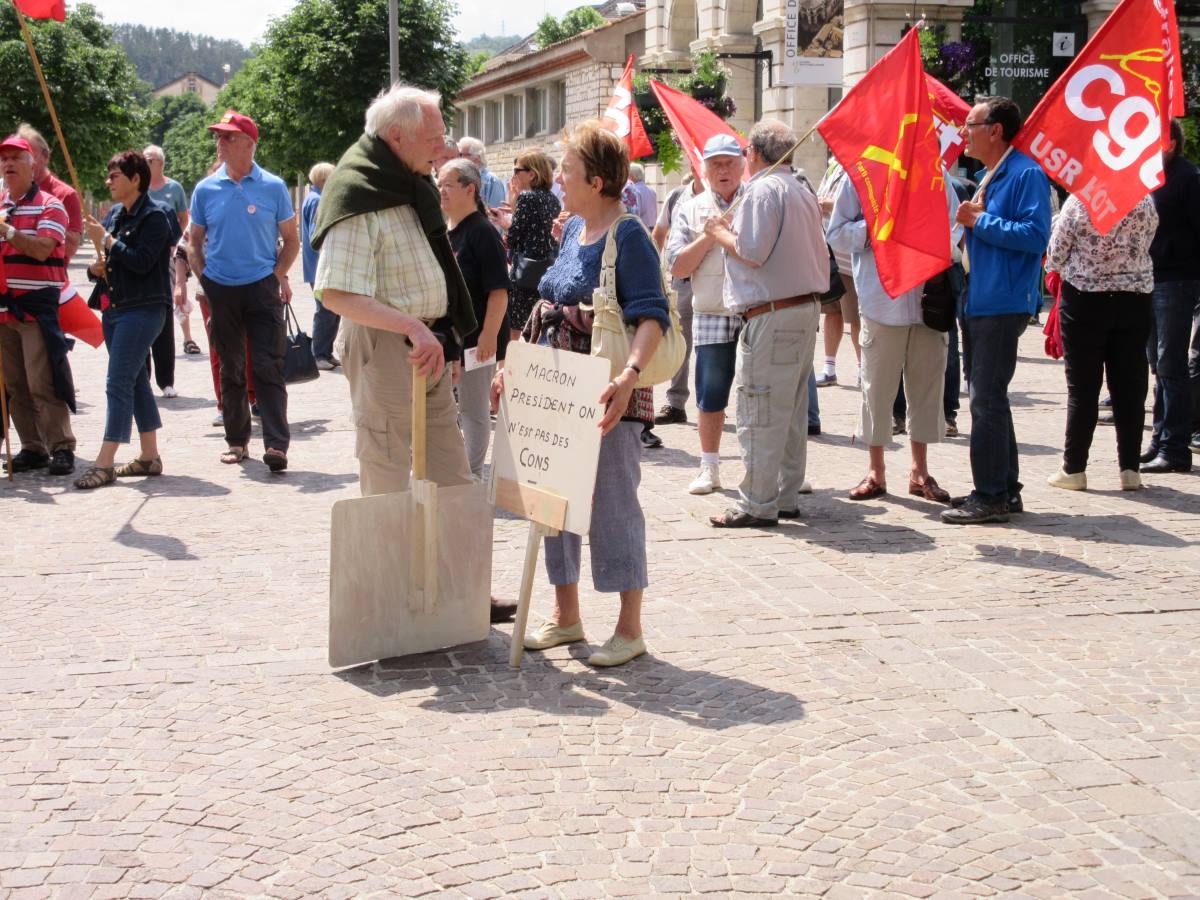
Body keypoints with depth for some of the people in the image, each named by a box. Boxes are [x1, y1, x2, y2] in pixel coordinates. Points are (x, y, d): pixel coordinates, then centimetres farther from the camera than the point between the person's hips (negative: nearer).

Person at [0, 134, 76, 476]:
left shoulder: (49, 205, -3)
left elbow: (42, 249, -18)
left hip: (37, 308, -6)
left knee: (42, 382, -10)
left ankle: (61, 448, -4)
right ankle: (32, 448, 14)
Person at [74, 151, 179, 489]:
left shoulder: (154, 217, -10)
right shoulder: (114, 216, 14)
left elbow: (141, 262, -20)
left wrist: (106, 240, -15)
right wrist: (96, 268, -1)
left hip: (142, 310, -9)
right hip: (115, 308, 9)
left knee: (118, 383, -12)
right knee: (136, 381, 12)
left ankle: (104, 464, -12)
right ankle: (149, 457, 19)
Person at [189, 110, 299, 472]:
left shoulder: (273, 187, 1)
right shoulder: (205, 189, 6)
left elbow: (291, 239, 7)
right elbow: (195, 242, 15)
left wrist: (278, 275, -6)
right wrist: (203, 280, 3)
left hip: (262, 288, -2)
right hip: (220, 289, 3)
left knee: (268, 368, -8)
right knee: (230, 369, 10)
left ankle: (276, 444, -10)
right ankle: (236, 440, 21)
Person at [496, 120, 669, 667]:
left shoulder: (628, 238, -15)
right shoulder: (572, 230, 11)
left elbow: (652, 317, -24)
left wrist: (629, 375, -39)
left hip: (605, 396, -9)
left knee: (613, 504, 0)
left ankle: (630, 629, 13)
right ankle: (565, 617, 28)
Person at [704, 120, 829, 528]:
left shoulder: (762, 189, -10)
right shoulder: (802, 192, 18)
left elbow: (752, 251, -17)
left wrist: (719, 231, 1)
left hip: (771, 315, -9)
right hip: (807, 308, 10)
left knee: (759, 413, -5)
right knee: (792, 410, 14)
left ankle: (757, 505, -2)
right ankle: (787, 497, 20)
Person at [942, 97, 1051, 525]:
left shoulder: (1026, 174, -12)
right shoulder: (989, 176, 18)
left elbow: (1035, 234, -21)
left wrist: (980, 221, -17)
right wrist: (973, 221, 8)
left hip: (1003, 304, -10)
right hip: (981, 302, 10)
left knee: (987, 399, -9)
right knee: (987, 397, 14)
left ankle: (992, 496, -3)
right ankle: (1004, 489, 22)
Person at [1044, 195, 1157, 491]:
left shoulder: (1078, 201, -11)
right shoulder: (1144, 202, -4)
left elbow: (1056, 256, -5)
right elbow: (1145, 245, 7)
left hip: (1083, 299, -2)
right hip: (1135, 299, 2)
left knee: (1082, 387, 4)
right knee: (1130, 385, 7)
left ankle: (1074, 469, 7)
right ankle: (1130, 469, 9)